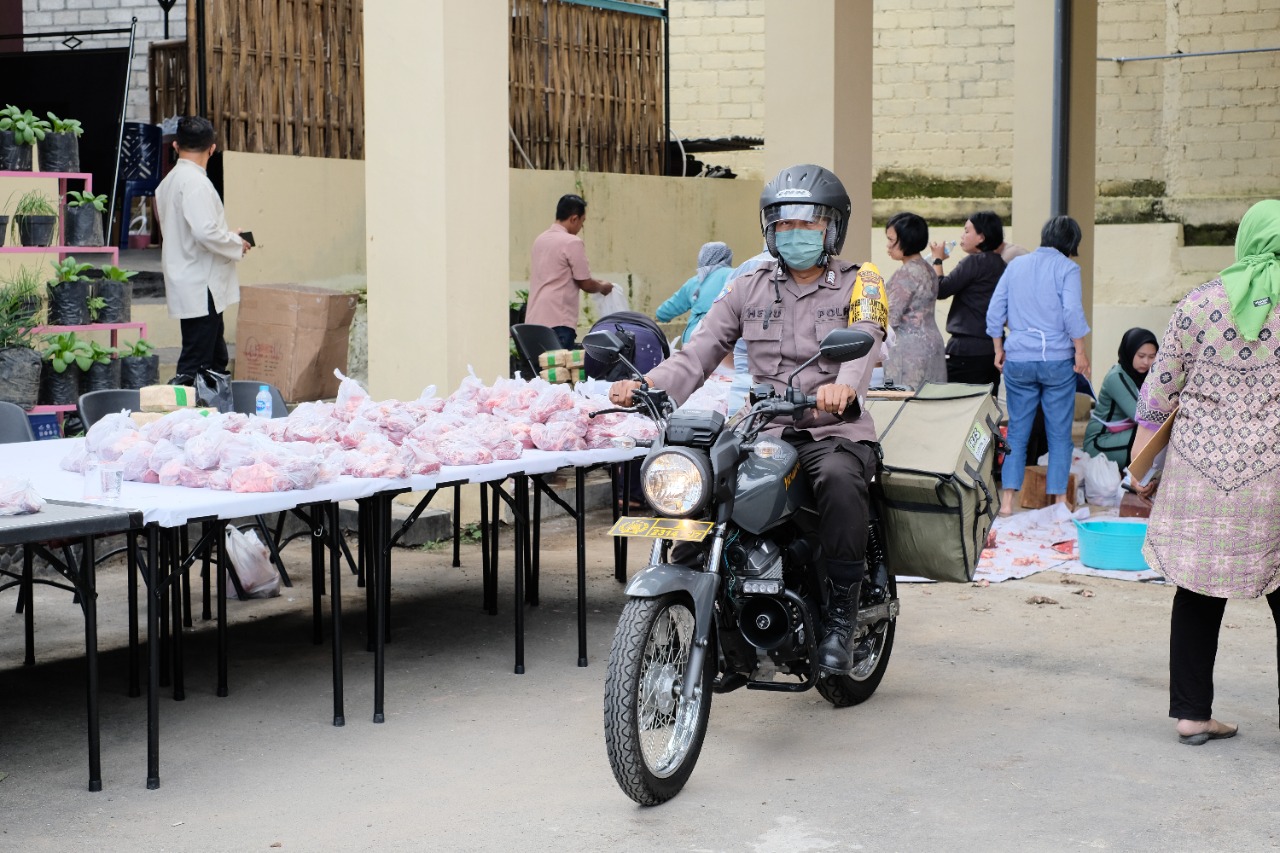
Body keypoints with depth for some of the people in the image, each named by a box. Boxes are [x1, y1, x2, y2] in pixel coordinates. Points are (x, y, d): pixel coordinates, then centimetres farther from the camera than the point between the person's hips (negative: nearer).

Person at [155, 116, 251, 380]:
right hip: (200, 288, -10)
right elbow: (206, 232, -25)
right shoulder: (195, 182, -16)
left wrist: (229, 238, 17)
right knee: (194, 366, -7)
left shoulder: (168, 181, 14)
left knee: (216, 359, 16)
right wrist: (237, 244, -7)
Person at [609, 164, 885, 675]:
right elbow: (700, 350, 3)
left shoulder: (858, 286, 4)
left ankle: (841, 618, -21)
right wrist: (648, 386, -18)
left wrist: (844, 387, -41)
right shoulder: (749, 290, 14)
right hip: (765, 432, 3)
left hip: (835, 430, -3)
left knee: (839, 479, -37)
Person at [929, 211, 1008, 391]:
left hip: (968, 349, -8)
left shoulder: (974, 262, -12)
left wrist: (937, 260, 1)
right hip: (992, 348, 8)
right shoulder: (999, 264, 12)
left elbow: (941, 290, -10)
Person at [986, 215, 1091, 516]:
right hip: (1057, 359, -3)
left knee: (1017, 431, 8)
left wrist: (999, 350, 17)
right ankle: (1059, 500, 6)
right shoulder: (1067, 267, -3)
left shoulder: (1016, 265, 10)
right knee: (1059, 433, 5)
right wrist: (1080, 352, -6)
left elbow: (994, 311, 10)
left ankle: (1007, 502, 3)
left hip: (1018, 360, 4)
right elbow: (1072, 311, -14)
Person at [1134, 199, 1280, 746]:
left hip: (1200, 466, 2)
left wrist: (1140, 455, 17)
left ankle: (1191, 712, 14)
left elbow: (1160, 388, 4)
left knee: (1199, 592, 10)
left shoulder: (1197, 305, 1)